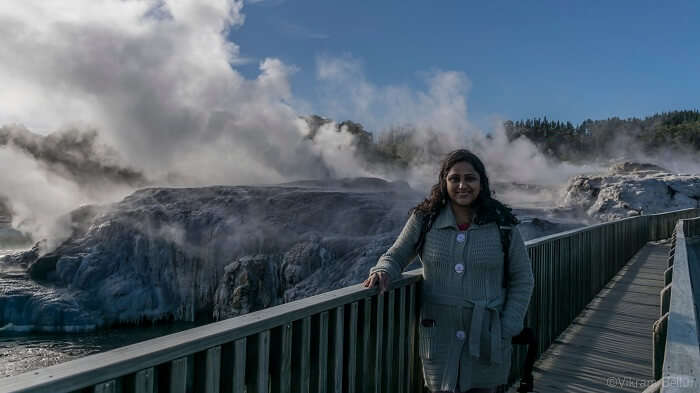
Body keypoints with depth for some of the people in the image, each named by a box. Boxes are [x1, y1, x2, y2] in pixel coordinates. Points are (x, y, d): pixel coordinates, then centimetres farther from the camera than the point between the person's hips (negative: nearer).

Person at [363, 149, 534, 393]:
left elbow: (522, 280, 4)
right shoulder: (424, 220, -3)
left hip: (486, 341, 0)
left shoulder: (502, 225, -3)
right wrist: (383, 272, -17)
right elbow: (396, 256, 7)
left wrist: (507, 330, -3)